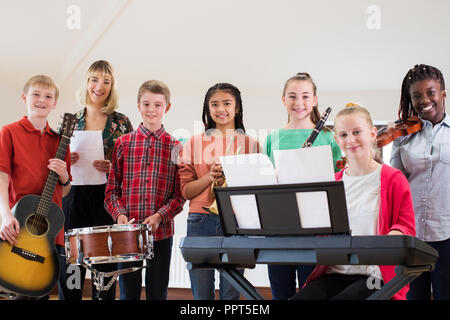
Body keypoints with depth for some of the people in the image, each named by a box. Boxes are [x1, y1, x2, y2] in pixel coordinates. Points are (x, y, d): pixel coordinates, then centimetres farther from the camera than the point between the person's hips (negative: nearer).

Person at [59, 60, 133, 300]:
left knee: (105, 269, 0)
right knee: (70, 267, 1)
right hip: (73, 197, 2)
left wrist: (112, 169, -14)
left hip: (107, 198, -1)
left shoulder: (122, 123, 5)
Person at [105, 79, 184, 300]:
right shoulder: (123, 144, 5)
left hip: (161, 231, 0)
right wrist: (119, 214, -11)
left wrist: (160, 216, -14)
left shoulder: (175, 147, 3)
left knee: (158, 293, 8)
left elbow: (180, 194, 1)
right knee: (128, 293, 7)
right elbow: (112, 189, 5)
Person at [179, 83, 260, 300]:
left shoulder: (251, 144, 8)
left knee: (230, 293, 2)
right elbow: (186, 190, 6)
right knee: (201, 293, 4)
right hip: (201, 221, 1)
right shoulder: (195, 143, 10)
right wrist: (210, 177, -11)